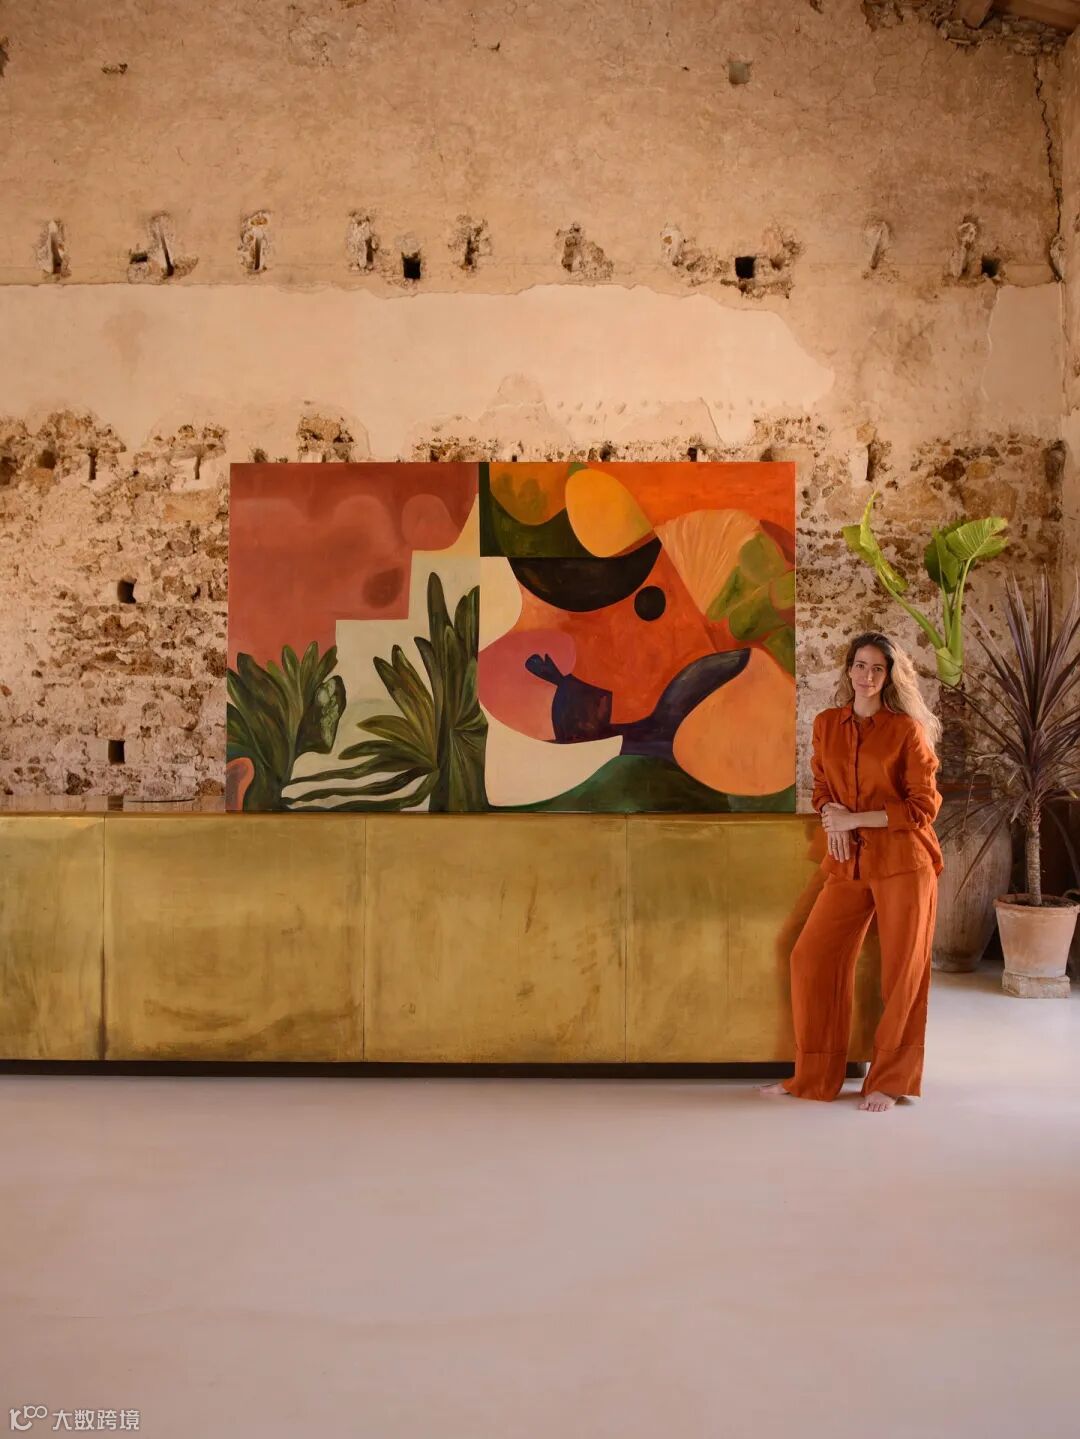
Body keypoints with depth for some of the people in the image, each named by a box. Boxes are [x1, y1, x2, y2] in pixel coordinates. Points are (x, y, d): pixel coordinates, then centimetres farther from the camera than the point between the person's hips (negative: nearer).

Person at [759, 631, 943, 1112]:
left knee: (902, 972, 3)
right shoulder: (827, 724, 7)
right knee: (810, 957, 0)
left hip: (903, 861, -4)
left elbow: (924, 805, -6)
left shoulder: (906, 729, -5)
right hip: (849, 864, 4)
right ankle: (814, 1076, 14)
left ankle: (890, 1081, 19)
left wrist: (856, 818, -13)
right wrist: (833, 814, -6)